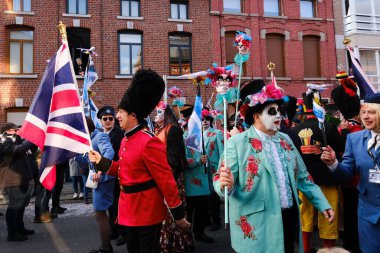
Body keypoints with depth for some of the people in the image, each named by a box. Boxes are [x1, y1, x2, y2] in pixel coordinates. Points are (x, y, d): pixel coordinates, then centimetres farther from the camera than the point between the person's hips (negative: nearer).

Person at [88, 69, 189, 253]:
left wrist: (178, 213, -16)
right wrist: (101, 161, 10)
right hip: (129, 211, 9)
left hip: (148, 212, -9)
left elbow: (166, 180, -20)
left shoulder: (149, 142, -22)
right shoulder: (126, 141, 7)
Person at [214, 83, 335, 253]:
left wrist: (322, 204, 9)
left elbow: (302, 177, 13)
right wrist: (226, 183, -34)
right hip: (257, 227, -5)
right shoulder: (237, 143, -10)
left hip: (290, 217, 6)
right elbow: (220, 181, -12)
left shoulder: (285, 140, 9)